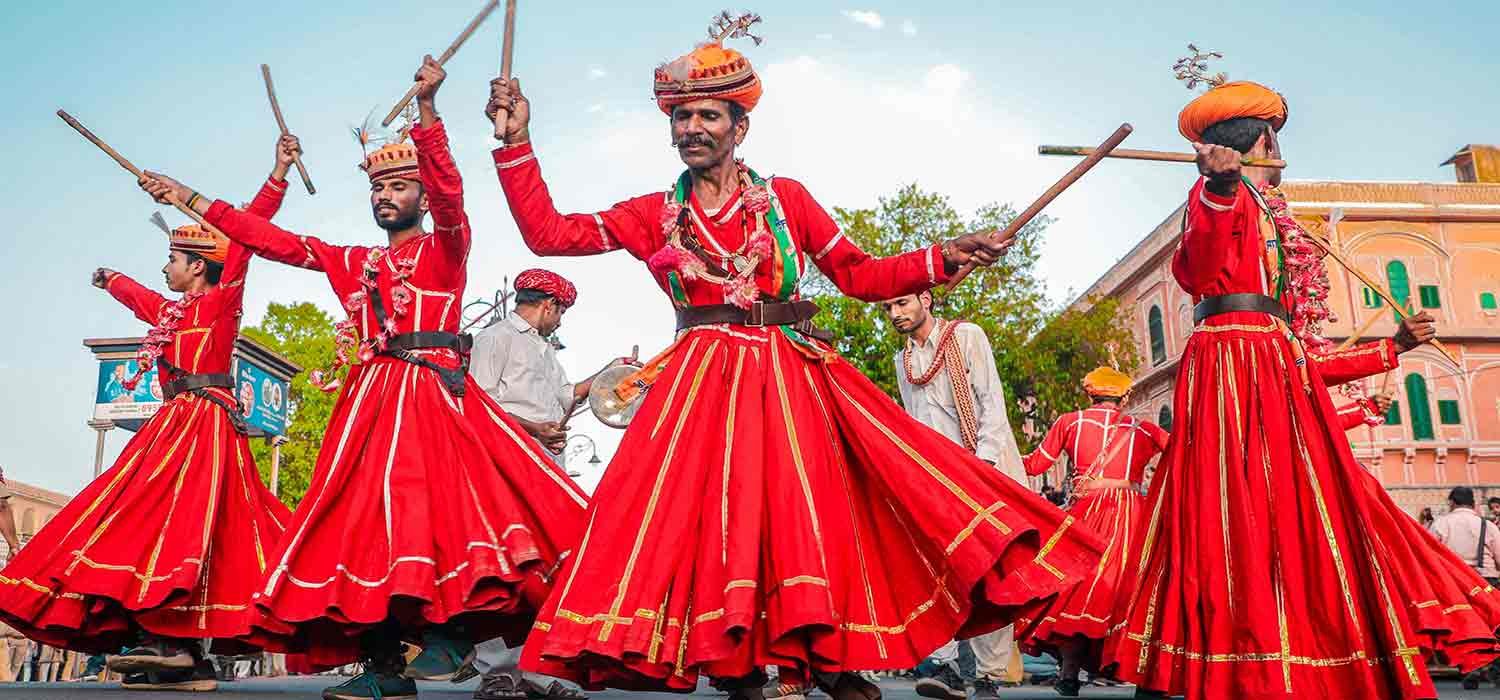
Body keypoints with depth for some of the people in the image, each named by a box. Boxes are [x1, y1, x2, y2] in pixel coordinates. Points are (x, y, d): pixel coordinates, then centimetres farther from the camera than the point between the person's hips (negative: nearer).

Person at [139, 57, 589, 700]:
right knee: (365, 520, -1)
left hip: (434, 396, -5)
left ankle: (451, 631, -9)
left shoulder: (444, 247, 5)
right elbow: (271, 239, 22)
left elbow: (449, 192, -14)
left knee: (433, 502, -21)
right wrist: (188, 198, 22)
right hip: (369, 401, 6)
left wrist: (426, 107, -27)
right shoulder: (351, 262, 22)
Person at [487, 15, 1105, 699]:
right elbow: (548, 232, 8)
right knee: (706, 517, -9)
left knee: (808, 516, -8)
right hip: (703, 384, 1)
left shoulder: (787, 198, 10)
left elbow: (860, 275, 11)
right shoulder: (655, 214, 11)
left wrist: (942, 258, -2)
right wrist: (517, 141, 2)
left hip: (792, 378, 0)